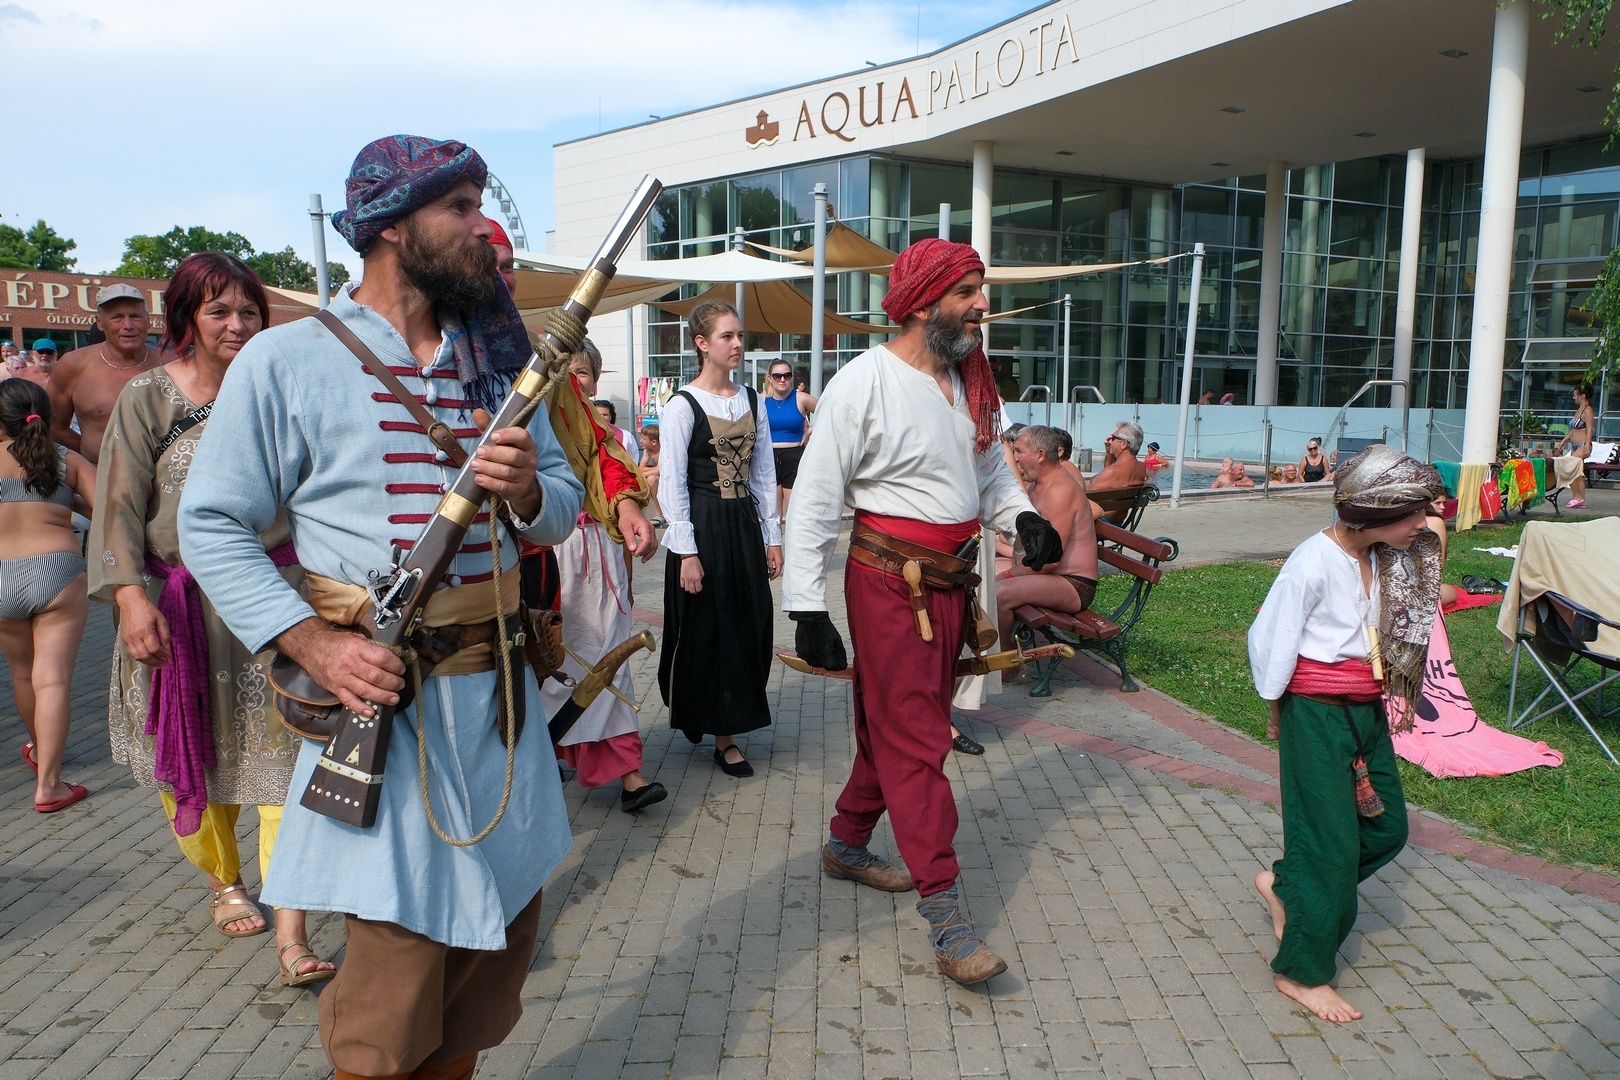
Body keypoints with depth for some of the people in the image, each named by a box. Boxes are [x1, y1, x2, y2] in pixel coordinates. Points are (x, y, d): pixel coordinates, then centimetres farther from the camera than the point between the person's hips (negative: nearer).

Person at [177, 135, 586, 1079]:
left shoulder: (497, 359, 10)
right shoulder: (285, 360, -4)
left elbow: (565, 501, 10)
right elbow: (214, 524, -5)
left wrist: (529, 490, -14)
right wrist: (314, 644, -17)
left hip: (500, 688, 5)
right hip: (382, 691, -5)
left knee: (502, 929, 15)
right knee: (401, 948, 0)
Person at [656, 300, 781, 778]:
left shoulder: (752, 401, 9)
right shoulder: (683, 406, -9)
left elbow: (764, 473, 12)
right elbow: (673, 483, -11)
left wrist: (772, 536, 8)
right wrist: (686, 552, -14)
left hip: (746, 524, 6)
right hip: (703, 527, -6)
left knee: (750, 627, 8)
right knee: (707, 628, 2)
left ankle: (727, 726, 25)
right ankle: (722, 735, 14)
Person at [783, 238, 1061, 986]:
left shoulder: (967, 382, 8)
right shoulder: (864, 383, -15)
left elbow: (989, 469, 17)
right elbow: (815, 499, -15)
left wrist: (1022, 516, -5)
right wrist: (808, 608, -18)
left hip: (949, 579, 8)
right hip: (890, 580, -7)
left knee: (893, 724, 17)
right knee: (915, 737, -4)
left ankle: (847, 844, 37)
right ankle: (946, 918, 3)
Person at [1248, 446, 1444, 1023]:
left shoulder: (1383, 559, 2)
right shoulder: (1314, 562, -21)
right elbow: (1269, 639, -15)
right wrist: (1278, 711, -5)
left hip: (1366, 711, 8)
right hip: (1318, 714, -8)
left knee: (1386, 827, 13)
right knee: (1333, 841, -1)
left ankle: (1284, 884, 34)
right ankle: (1302, 973, 15)